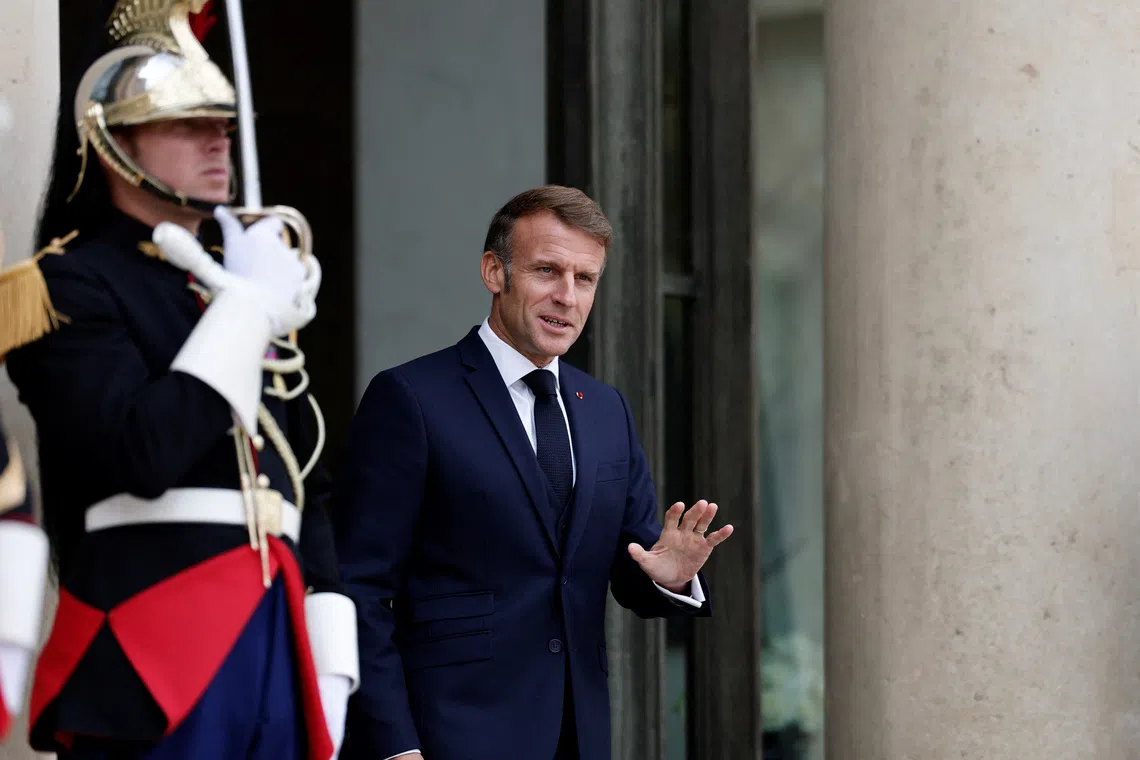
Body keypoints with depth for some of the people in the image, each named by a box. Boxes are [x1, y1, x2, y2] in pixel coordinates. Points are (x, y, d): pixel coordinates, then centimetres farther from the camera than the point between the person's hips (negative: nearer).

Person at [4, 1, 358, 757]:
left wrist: (330, 663, 13)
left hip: (276, 646, 7)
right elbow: (144, 452, -19)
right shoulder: (71, 285, -2)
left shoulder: (256, 291, 20)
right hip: (151, 667, -7)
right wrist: (248, 304, -10)